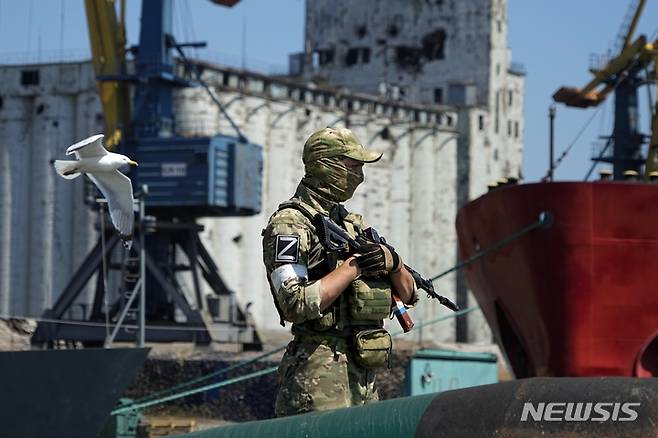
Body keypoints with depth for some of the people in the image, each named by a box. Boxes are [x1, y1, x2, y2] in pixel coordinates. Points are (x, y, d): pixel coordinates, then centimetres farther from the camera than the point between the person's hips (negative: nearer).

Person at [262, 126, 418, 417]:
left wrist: (392, 261, -3)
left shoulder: (353, 224, 18)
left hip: (365, 378, 8)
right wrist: (353, 266, -16)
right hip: (320, 375, -8)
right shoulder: (290, 224, -7)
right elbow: (295, 305, -20)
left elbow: (408, 295, 18)